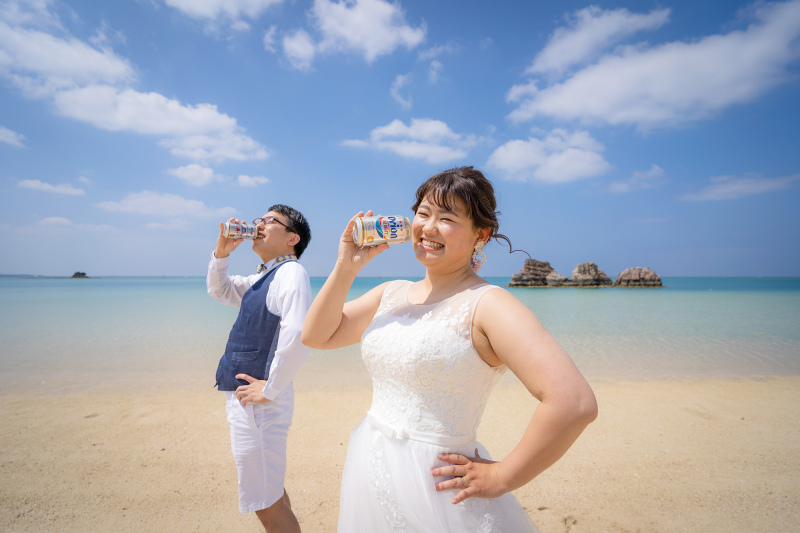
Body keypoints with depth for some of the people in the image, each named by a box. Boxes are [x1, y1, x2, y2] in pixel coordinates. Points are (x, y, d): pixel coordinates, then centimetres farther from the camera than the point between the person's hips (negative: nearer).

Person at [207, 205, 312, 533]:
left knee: (266, 503, 4)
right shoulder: (263, 277, 11)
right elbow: (219, 290, 24)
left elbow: (297, 335, -31)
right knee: (269, 491, 25)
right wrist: (221, 253, 7)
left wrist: (270, 389, -22)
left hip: (259, 402, -9)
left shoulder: (291, 271, -18)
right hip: (242, 396, 10)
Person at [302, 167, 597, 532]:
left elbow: (575, 403, -27)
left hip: (430, 489, -6)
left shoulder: (487, 304, -19)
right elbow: (316, 336, 5)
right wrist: (346, 268, -8)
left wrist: (500, 478, -18)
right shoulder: (391, 293, 3)